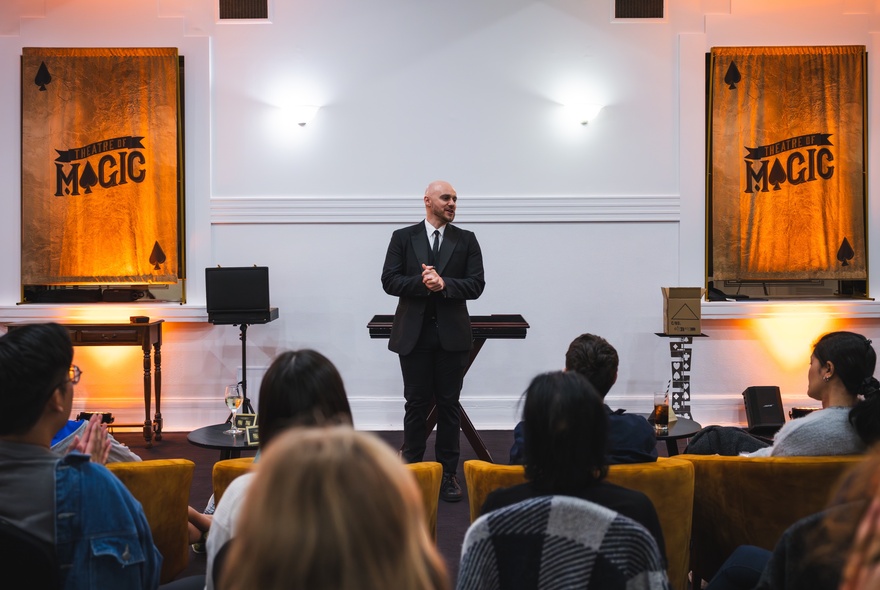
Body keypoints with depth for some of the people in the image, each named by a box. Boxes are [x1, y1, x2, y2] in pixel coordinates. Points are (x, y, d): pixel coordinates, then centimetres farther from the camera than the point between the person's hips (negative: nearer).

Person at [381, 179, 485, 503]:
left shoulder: (466, 240, 5)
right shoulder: (403, 237, 5)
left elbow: (476, 285, -2)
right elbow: (389, 281, -3)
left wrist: (443, 284, -17)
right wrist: (421, 282, -18)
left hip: (452, 333, 1)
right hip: (414, 333, 0)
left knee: (449, 404, 6)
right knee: (416, 403, 7)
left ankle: (447, 473, 15)